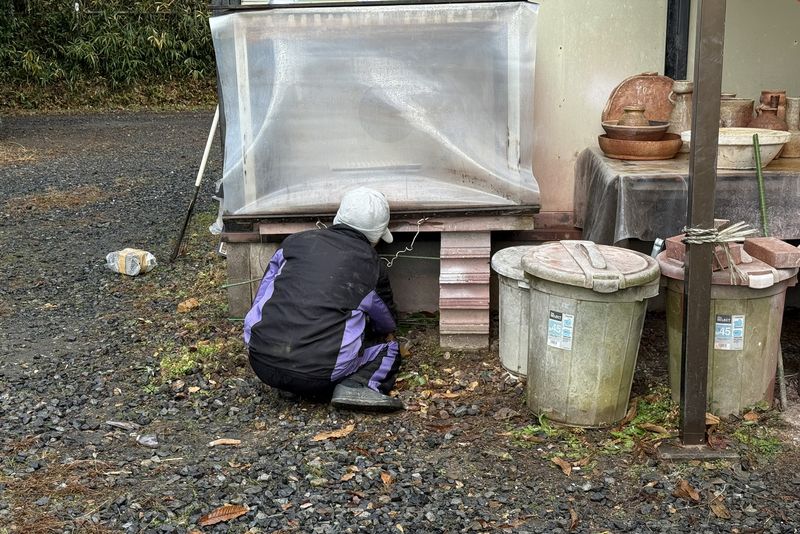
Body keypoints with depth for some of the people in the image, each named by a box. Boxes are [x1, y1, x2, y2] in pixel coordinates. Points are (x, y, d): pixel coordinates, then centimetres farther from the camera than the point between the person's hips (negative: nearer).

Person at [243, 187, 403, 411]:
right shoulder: (372, 266, 8)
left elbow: (261, 299, 20)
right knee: (389, 350, 22)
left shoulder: (295, 242, 11)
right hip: (318, 375, -3)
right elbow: (388, 323, 28)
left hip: (261, 363, 3)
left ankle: (289, 386, 13)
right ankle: (358, 385, -7)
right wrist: (387, 334, 53)